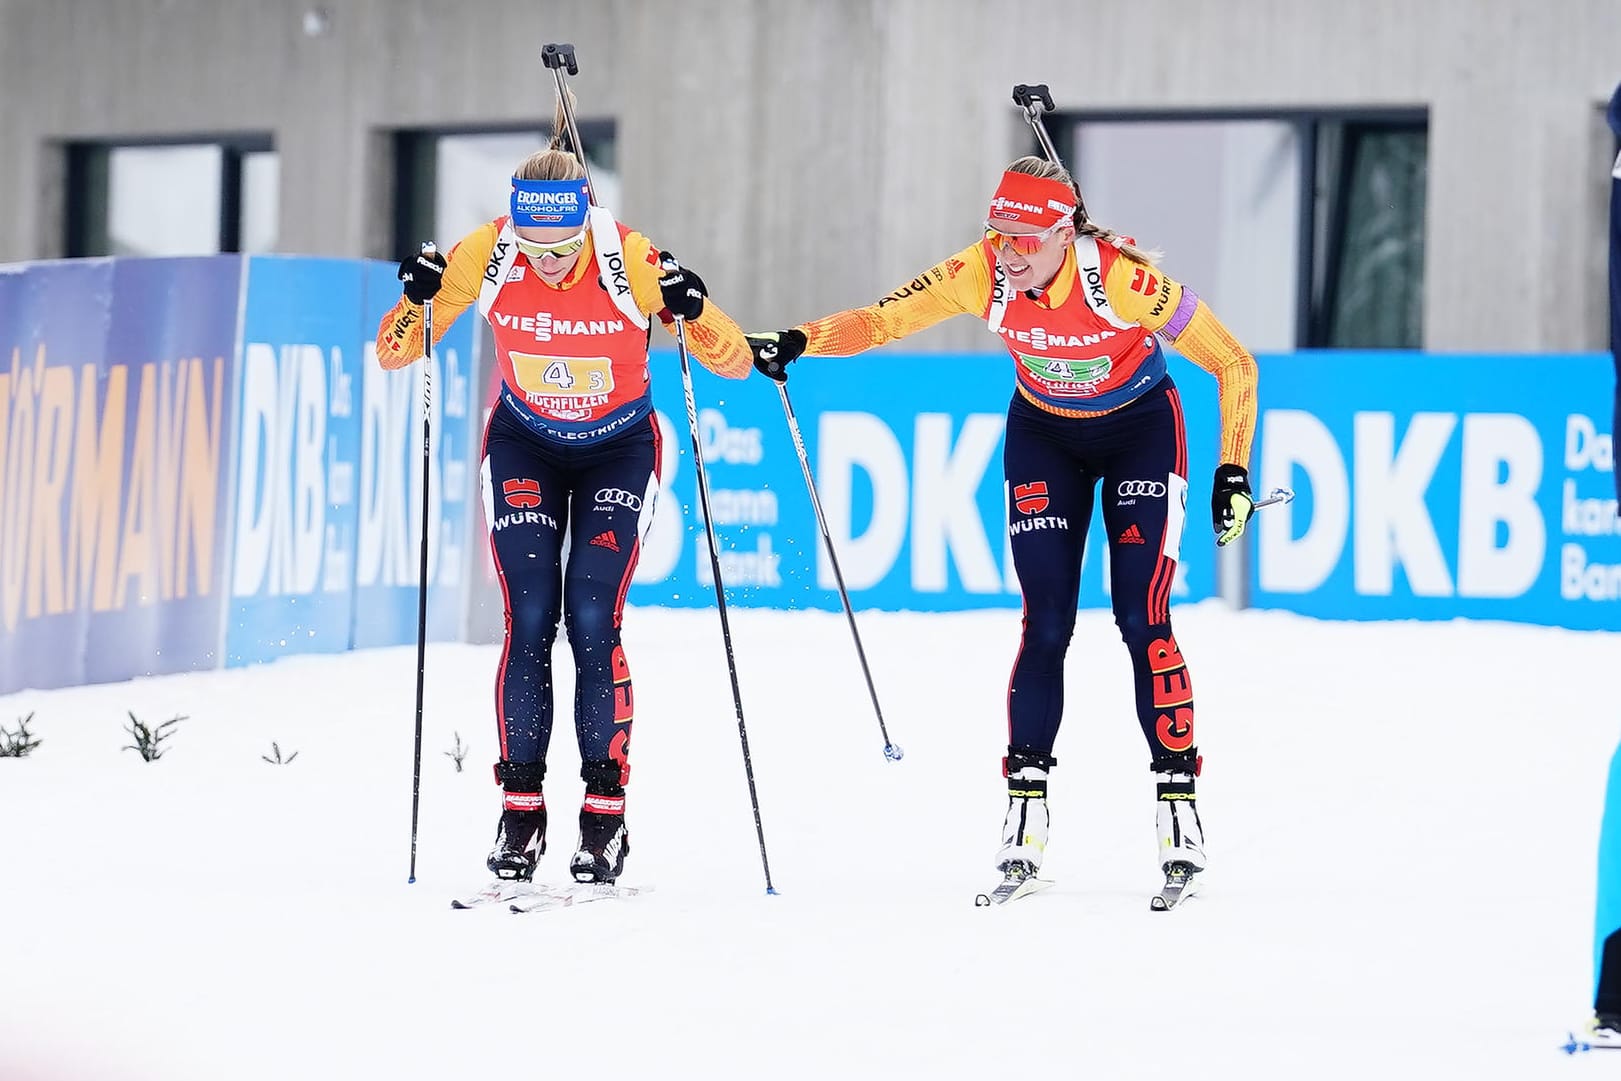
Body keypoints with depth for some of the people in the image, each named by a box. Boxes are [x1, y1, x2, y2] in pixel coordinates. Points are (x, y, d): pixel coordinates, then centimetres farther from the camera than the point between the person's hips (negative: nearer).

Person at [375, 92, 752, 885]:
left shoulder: (630, 260, -26)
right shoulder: (486, 255, -21)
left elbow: (735, 364, -21)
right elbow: (394, 353, -12)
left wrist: (692, 311, -40)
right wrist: (416, 300, -31)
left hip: (619, 449, -2)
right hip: (525, 446, 2)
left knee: (591, 621, -12)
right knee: (529, 620, -9)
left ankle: (606, 811, -3)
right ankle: (520, 806, -1)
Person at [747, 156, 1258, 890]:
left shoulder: (1121, 276, -32)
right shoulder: (983, 272, -23)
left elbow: (1234, 364, -24)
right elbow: (885, 319, -18)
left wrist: (1234, 471, -27)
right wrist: (796, 342, -35)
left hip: (1140, 431, -3)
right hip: (1044, 437, 3)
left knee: (1142, 620, -12)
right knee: (1045, 626, -6)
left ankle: (1177, 803, -5)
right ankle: (1025, 810, 1)